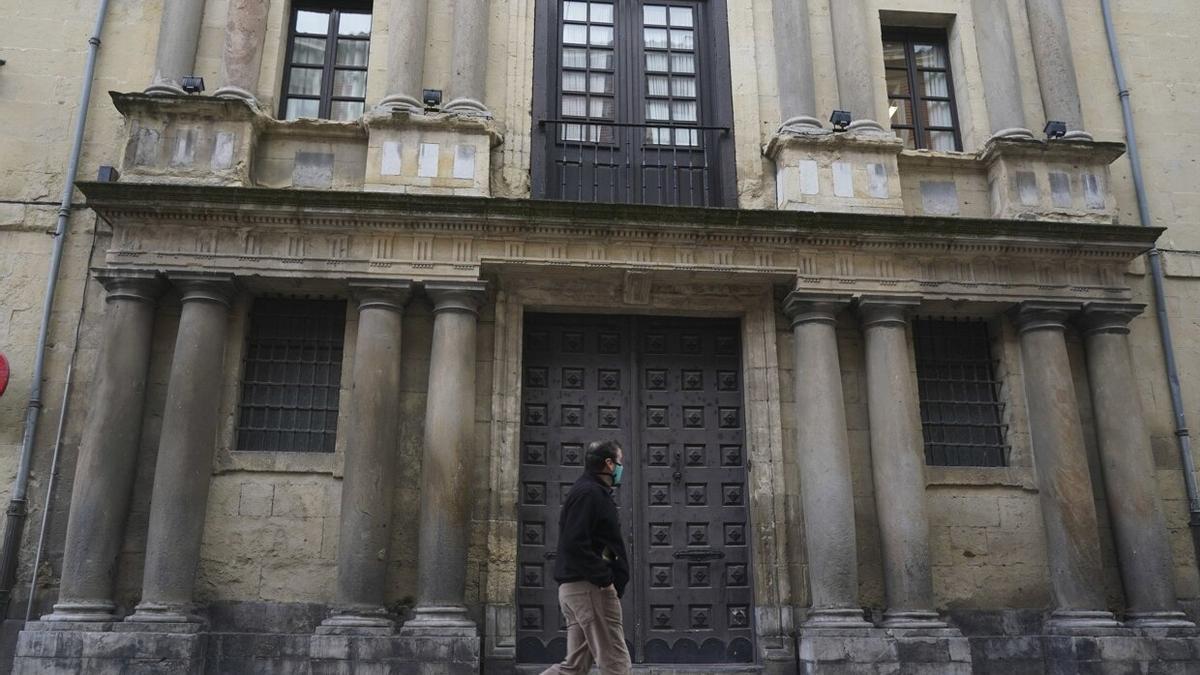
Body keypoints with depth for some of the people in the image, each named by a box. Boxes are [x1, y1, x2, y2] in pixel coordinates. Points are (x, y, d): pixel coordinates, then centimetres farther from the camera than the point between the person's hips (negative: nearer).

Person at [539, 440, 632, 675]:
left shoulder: (592, 492, 20)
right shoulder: (589, 493, -13)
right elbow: (574, 545, -23)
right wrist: (605, 578, -19)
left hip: (574, 588, 10)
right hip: (590, 588, -10)